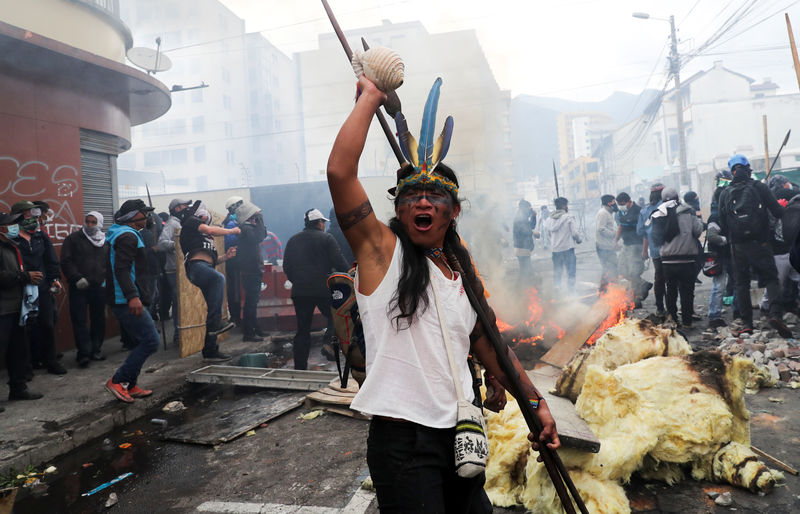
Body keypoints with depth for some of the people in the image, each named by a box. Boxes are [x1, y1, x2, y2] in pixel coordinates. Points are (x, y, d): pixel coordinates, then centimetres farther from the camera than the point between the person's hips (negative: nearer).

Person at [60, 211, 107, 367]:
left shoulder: (106, 241, 11)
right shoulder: (74, 238, 3)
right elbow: (66, 261, -2)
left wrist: (107, 278, 2)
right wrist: (77, 278, -12)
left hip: (99, 286, 3)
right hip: (79, 287, -3)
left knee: (99, 319, 8)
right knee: (79, 319, -6)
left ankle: (95, 350, 19)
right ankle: (83, 353, -3)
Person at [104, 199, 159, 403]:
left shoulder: (125, 234, 21)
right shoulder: (127, 236, -13)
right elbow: (122, 269, -25)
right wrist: (132, 296, -33)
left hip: (123, 300, 11)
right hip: (126, 301, -11)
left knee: (144, 341, 15)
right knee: (151, 341, -11)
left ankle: (131, 386, 19)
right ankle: (117, 381, -4)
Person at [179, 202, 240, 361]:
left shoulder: (205, 236, 37)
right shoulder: (191, 221, 16)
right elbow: (210, 230, -1)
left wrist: (225, 257, 15)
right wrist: (233, 230, 11)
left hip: (207, 268, 9)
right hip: (196, 265, -9)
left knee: (213, 309, 4)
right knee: (219, 278, -38)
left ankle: (210, 350, 9)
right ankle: (215, 322, -42)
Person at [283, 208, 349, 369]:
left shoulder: (293, 240, 13)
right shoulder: (326, 238, -2)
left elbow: (286, 267, 14)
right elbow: (339, 263, -8)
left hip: (299, 291, 4)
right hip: (323, 289, -4)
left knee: (303, 329, 9)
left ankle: (300, 367, 11)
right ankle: (329, 343, -13)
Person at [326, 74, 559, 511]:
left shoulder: (465, 274, 9)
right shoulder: (381, 250, -7)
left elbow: (489, 348, 17)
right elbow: (339, 170, -20)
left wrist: (536, 403, 16)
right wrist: (370, 97, -11)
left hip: (462, 436, 6)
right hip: (402, 441, -6)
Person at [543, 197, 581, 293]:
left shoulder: (550, 219, 4)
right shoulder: (568, 217, -10)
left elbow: (548, 233, 6)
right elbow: (574, 233, -11)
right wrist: (579, 240, 7)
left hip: (555, 249, 5)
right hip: (567, 248, -5)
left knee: (557, 272, 14)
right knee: (570, 272, 1)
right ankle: (570, 292, -1)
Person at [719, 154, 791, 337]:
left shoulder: (725, 193, 5)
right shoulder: (760, 187, -1)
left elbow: (723, 223, 7)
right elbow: (778, 212, -3)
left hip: (737, 246, 2)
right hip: (760, 243, -2)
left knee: (741, 283, 8)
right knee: (771, 279, 5)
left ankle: (746, 324, 5)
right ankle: (775, 314, -15)